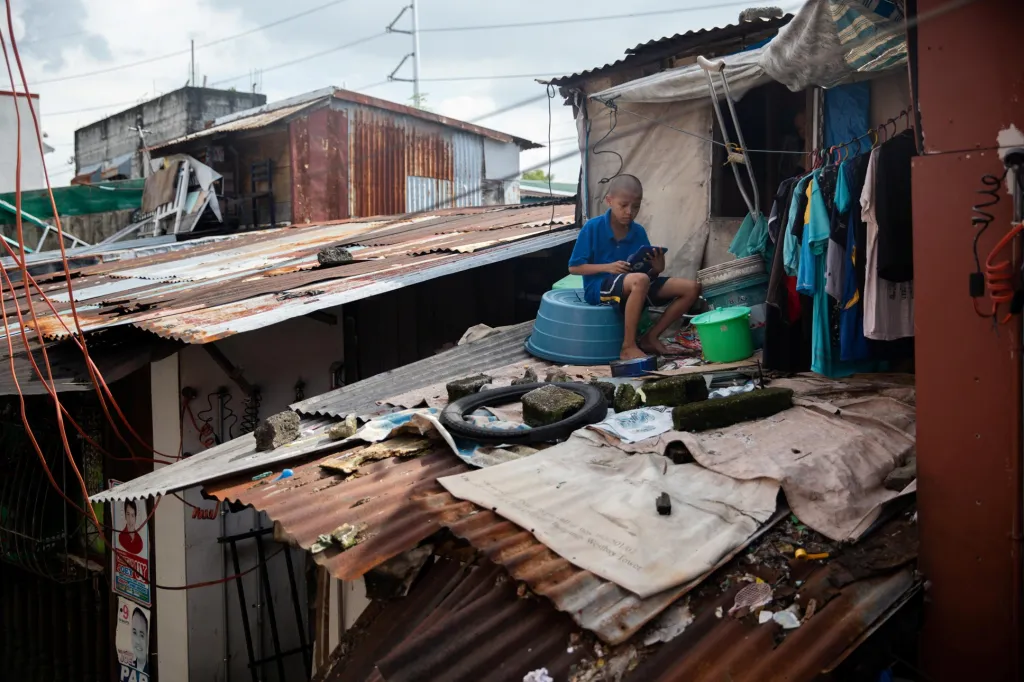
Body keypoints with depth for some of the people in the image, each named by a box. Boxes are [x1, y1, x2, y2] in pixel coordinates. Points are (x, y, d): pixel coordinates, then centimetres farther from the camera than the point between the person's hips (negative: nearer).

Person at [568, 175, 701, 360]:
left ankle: (650, 337, 1)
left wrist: (657, 269, -16)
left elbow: (649, 274, 9)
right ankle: (628, 347, -27)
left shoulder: (639, 232, 6)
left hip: (633, 286, 6)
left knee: (691, 288, -7)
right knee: (639, 280, -41)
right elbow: (574, 267, -7)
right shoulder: (593, 227, -8)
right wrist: (608, 267, -19)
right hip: (600, 286, -6)